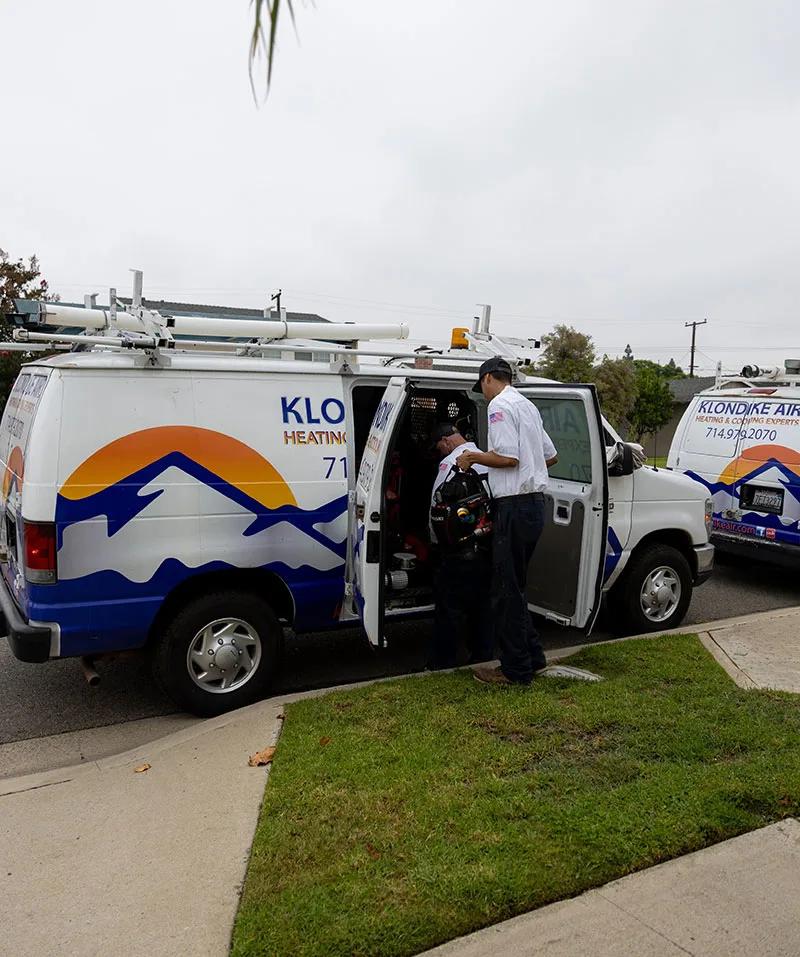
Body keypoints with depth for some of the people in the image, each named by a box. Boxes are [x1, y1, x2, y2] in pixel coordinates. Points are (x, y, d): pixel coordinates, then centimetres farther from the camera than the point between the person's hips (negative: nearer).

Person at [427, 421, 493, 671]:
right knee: (482, 606, 14)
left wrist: (436, 540, 7)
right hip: (488, 548, 7)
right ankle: (483, 658, 22)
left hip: (459, 550, -7)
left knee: (448, 609, 0)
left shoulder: (451, 463, -9)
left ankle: (440, 666, 5)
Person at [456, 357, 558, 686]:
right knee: (513, 587, 18)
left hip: (515, 506, -10)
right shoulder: (527, 405, 20)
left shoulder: (500, 405, -10)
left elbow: (508, 457, -20)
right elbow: (551, 456, 25)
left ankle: (516, 670, 6)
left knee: (506, 591, -2)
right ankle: (532, 656, 24)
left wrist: (474, 456, -7)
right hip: (535, 503, 10)